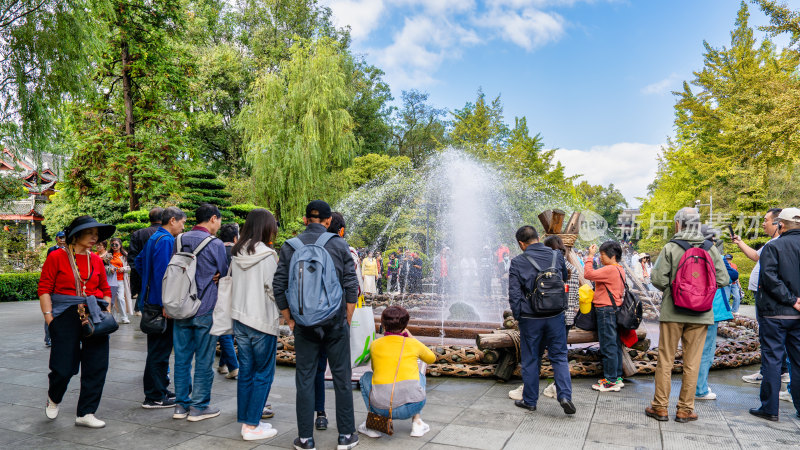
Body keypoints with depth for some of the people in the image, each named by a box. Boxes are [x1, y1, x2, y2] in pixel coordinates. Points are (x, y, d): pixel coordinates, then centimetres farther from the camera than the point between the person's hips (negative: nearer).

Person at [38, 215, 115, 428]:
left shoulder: (96, 260, 10)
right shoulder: (57, 257, -2)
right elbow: (44, 289, -2)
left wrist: (107, 311, 6)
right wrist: (48, 317, -8)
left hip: (94, 315, 4)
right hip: (66, 315, -4)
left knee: (97, 366, 1)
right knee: (64, 368, -2)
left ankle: (86, 414, 14)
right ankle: (53, 398, 34)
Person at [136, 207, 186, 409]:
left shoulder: (154, 238, 15)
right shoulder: (166, 240, -16)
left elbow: (138, 261, 27)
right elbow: (162, 273, -23)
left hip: (152, 300, 11)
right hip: (161, 303, -11)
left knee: (158, 349, 17)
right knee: (159, 350, -3)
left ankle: (161, 390, 28)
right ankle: (154, 397, 5)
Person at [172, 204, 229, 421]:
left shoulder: (180, 240, 6)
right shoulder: (215, 244, -11)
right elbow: (225, 275, 0)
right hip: (205, 310, -6)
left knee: (182, 357, 12)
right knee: (204, 360, 4)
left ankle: (181, 405, 21)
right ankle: (199, 407, 12)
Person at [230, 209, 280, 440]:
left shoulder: (237, 253, 5)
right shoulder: (267, 255, -15)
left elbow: (232, 282, 11)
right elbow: (274, 288, -13)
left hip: (239, 317, 7)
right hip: (262, 320, -7)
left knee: (246, 371, 14)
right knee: (263, 373, 4)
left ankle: (246, 421, 22)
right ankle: (252, 426, 8)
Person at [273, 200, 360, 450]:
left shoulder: (290, 246, 1)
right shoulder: (339, 244, -2)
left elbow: (278, 286, -1)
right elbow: (351, 284, -5)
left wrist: (290, 319, 7)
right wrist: (347, 318, 5)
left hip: (304, 324, 1)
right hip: (336, 321, -1)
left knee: (304, 379, 9)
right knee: (341, 377, 9)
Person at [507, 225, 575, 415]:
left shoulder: (517, 262, -8)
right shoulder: (557, 256, 1)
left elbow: (514, 294, -8)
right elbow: (565, 280, 16)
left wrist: (518, 316, 3)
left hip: (530, 319, -2)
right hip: (555, 316, 2)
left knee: (530, 360, 10)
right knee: (559, 357, 12)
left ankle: (530, 400, 19)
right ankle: (565, 395, -1)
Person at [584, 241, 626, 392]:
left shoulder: (610, 269, -17)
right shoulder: (620, 269, 15)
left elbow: (588, 274, -22)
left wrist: (590, 256, -14)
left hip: (606, 311, -10)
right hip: (614, 310, 10)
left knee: (608, 347, -4)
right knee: (615, 345, 14)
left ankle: (611, 381, 2)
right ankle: (617, 377, 22)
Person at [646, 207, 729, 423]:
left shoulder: (670, 248, -8)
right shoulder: (711, 249, 0)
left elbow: (657, 278, -13)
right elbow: (723, 279, -1)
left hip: (672, 311, -2)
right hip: (701, 314, 2)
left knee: (665, 360, 7)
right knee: (692, 362, 10)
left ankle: (660, 407, 13)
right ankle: (685, 409, 16)